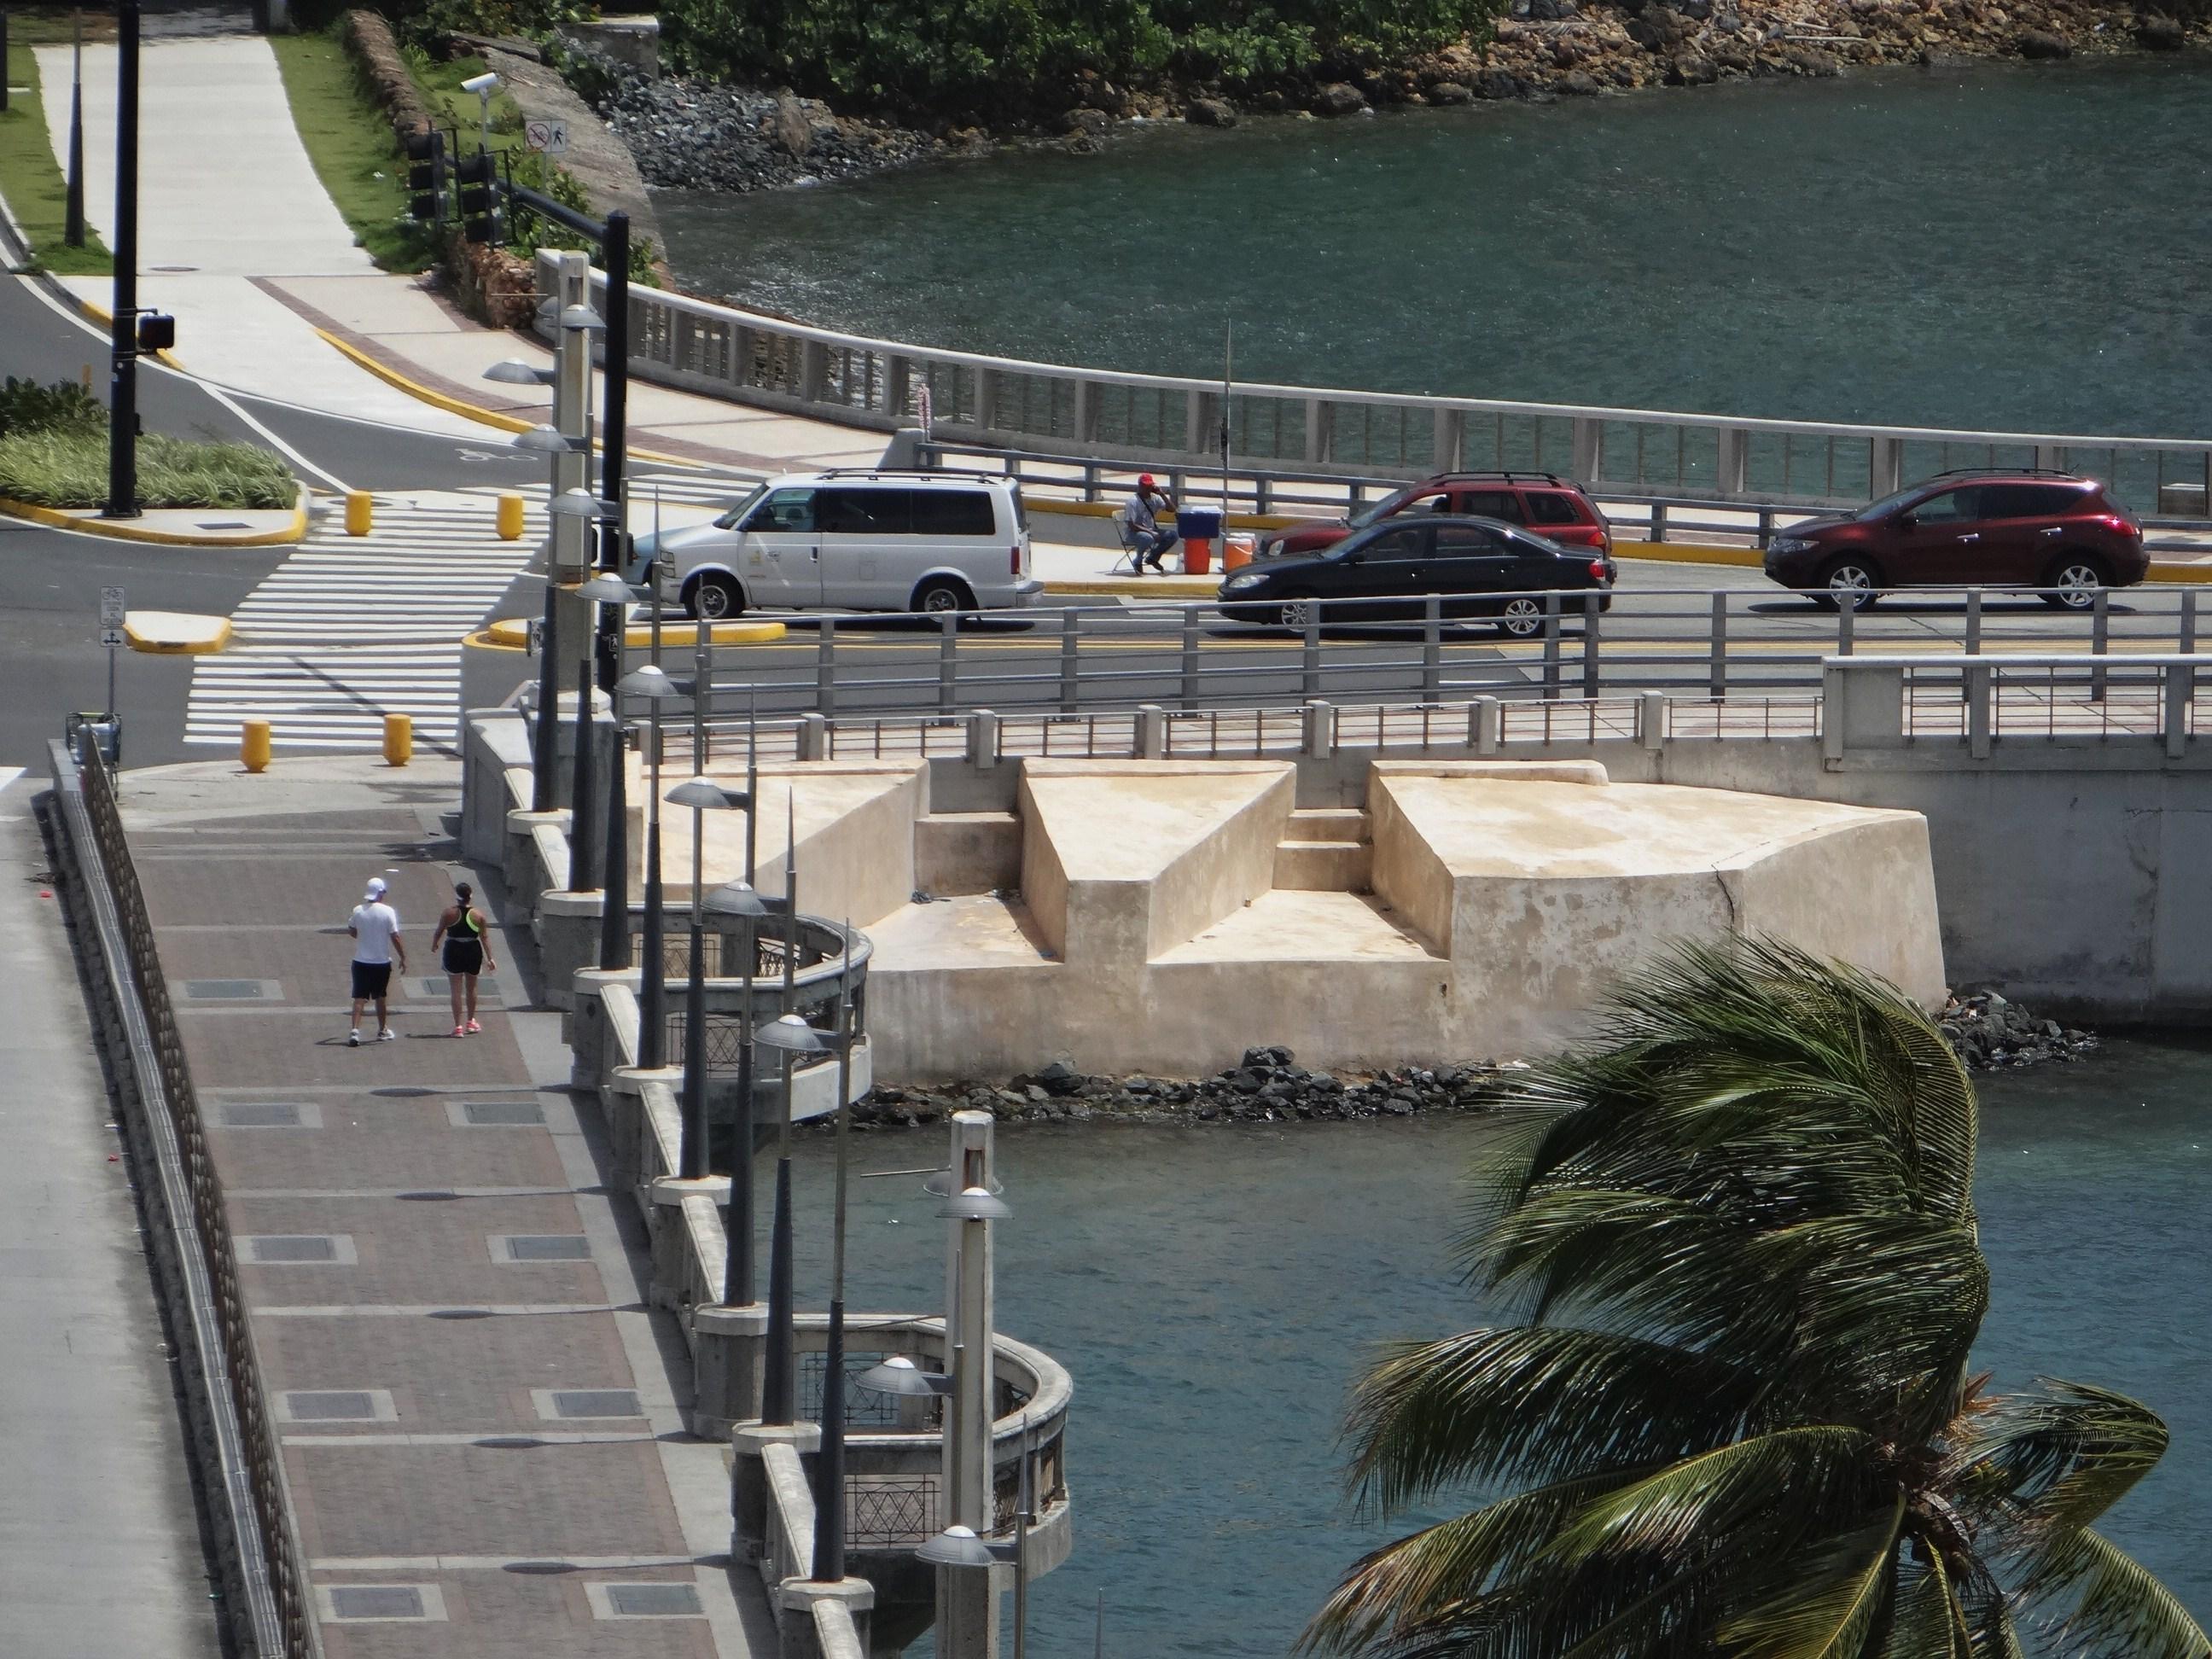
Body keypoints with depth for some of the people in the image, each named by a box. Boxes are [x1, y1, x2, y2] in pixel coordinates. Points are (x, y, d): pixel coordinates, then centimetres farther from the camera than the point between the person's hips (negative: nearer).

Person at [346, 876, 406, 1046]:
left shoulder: (358, 911, -4)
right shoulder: (388, 912, -12)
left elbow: (352, 931, 11)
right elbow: (395, 937, -11)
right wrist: (403, 958, 0)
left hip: (361, 962, 1)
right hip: (382, 962, -1)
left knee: (359, 998, 0)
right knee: (380, 997, 16)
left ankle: (355, 1030, -15)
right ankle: (383, 1031, 28)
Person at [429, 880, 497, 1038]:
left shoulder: (449, 913, -10)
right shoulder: (478, 915, -7)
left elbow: (439, 932, -1)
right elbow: (484, 938, -6)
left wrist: (434, 945, 19)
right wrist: (489, 959, 0)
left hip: (454, 952, -2)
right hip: (473, 952, 2)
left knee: (456, 990, 2)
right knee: (471, 988, 20)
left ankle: (458, 1025, -3)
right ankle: (470, 1021, 32)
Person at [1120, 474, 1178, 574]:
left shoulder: (1155, 498, 3)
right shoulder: (1132, 502, -16)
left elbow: (1172, 509, -1)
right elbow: (1131, 525, -21)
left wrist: (1162, 494, -12)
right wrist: (1150, 532, -27)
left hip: (1151, 531, 7)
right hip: (1134, 532, -7)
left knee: (1172, 535, -12)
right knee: (1148, 538, -39)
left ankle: (1153, 557, 8)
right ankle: (1137, 562, -12)